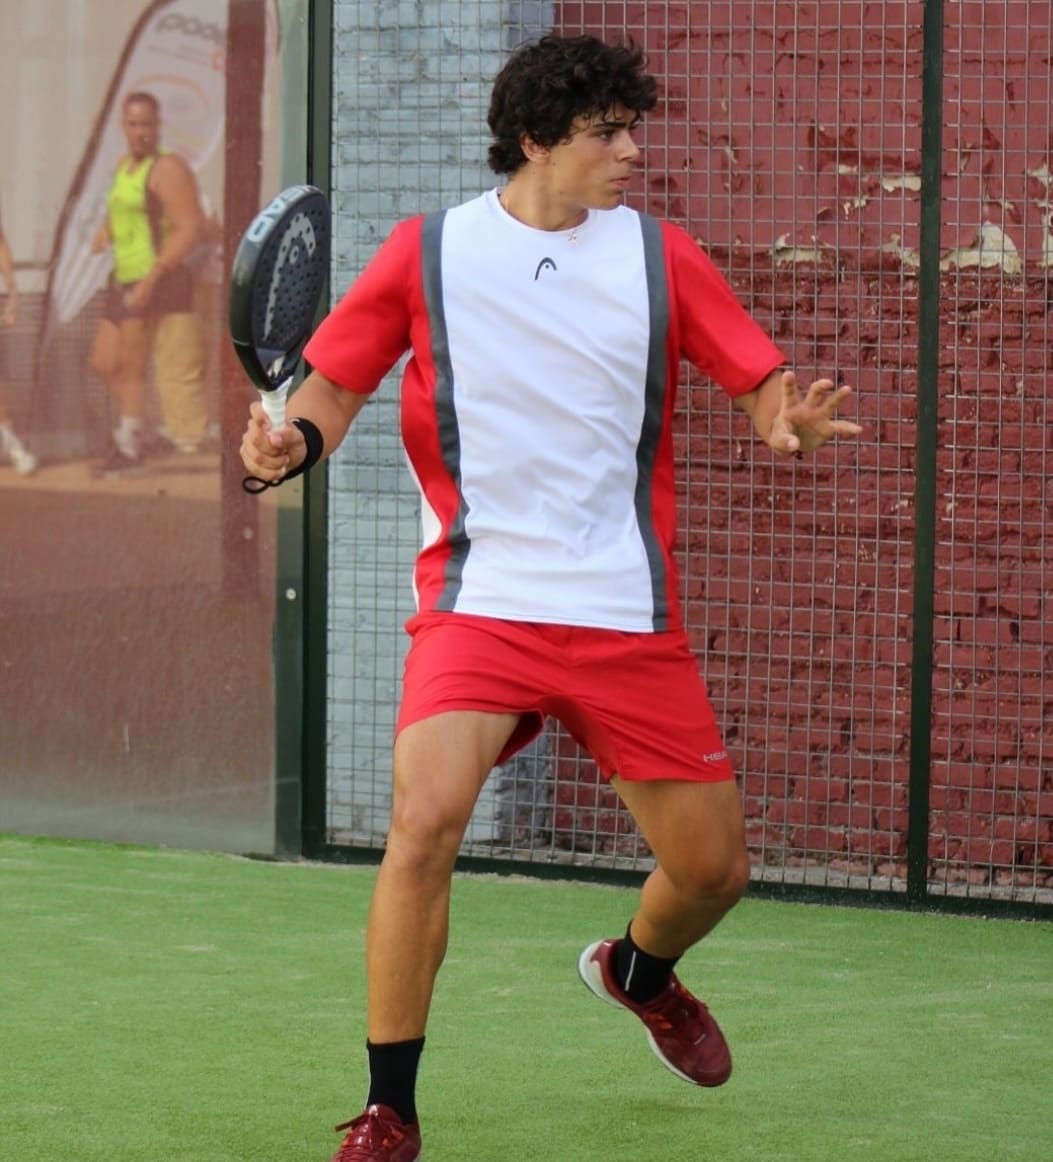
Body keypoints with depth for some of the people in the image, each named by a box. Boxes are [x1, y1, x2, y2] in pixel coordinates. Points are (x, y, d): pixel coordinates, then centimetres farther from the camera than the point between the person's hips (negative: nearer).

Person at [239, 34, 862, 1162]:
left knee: (713, 865, 8)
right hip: (479, 597, -3)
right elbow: (334, 386, 6)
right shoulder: (426, 253, 0)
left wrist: (790, 421, -20)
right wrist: (290, 445, -16)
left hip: (628, 614, 3)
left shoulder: (659, 255, 3)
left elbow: (761, 383, 4)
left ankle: (638, 971, 47)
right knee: (424, 821, -25)